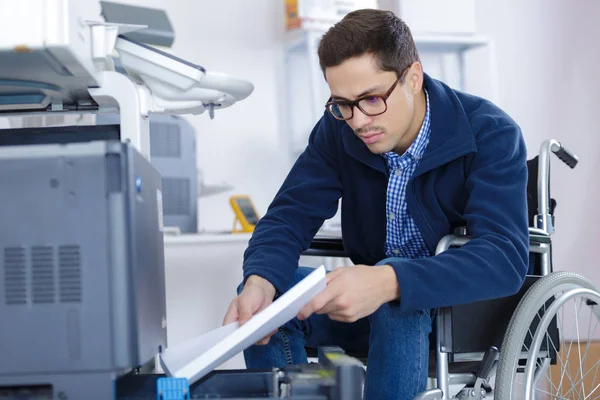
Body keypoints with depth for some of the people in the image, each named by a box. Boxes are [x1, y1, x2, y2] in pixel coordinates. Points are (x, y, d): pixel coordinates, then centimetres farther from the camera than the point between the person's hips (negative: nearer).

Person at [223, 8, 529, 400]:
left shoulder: (491, 134, -21)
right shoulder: (338, 129, -7)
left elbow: (505, 257, -33)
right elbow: (290, 215, -9)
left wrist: (389, 282, -49)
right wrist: (260, 282, -34)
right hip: (373, 307, 4)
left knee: (398, 300, -37)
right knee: (265, 292, -20)